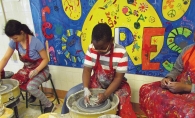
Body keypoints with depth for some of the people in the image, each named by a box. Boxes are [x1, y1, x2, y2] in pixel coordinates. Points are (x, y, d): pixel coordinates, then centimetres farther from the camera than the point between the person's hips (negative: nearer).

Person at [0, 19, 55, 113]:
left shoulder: (35, 42, -25)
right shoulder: (14, 42, -8)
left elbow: (45, 59, -17)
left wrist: (36, 71, -29)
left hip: (41, 69, -6)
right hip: (27, 69, 6)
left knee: (30, 87, -29)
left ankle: (49, 105, -5)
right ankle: (34, 92, 13)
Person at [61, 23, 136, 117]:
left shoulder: (121, 53, -23)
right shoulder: (91, 49, -14)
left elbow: (118, 78, -19)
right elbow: (87, 70, -10)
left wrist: (105, 95, -29)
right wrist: (86, 89, -26)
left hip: (116, 85, -3)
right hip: (96, 83, 4)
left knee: (125, 110, -30)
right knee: (70, 94, -6)